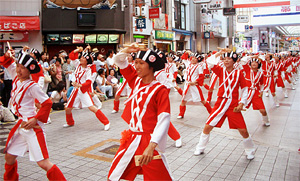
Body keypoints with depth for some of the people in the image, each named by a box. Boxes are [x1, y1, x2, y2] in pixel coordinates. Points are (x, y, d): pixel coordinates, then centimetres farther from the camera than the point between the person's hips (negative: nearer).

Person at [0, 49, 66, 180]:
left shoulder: (32, 86, -15)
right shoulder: (16, 77, 6)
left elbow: (47, 103, -15)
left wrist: (36, 119, -18)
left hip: (32, 126, -8)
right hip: (20, 125, 8)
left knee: (43, 163, -11)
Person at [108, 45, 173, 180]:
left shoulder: (160, 90, -12)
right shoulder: (136, 80, 5)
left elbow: (164, 120, -18)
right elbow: (118, 60, 13)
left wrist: (151, 146, -25)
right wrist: (128, 50, -7)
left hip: (149, 143, -6)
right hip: (131, 139, 6)